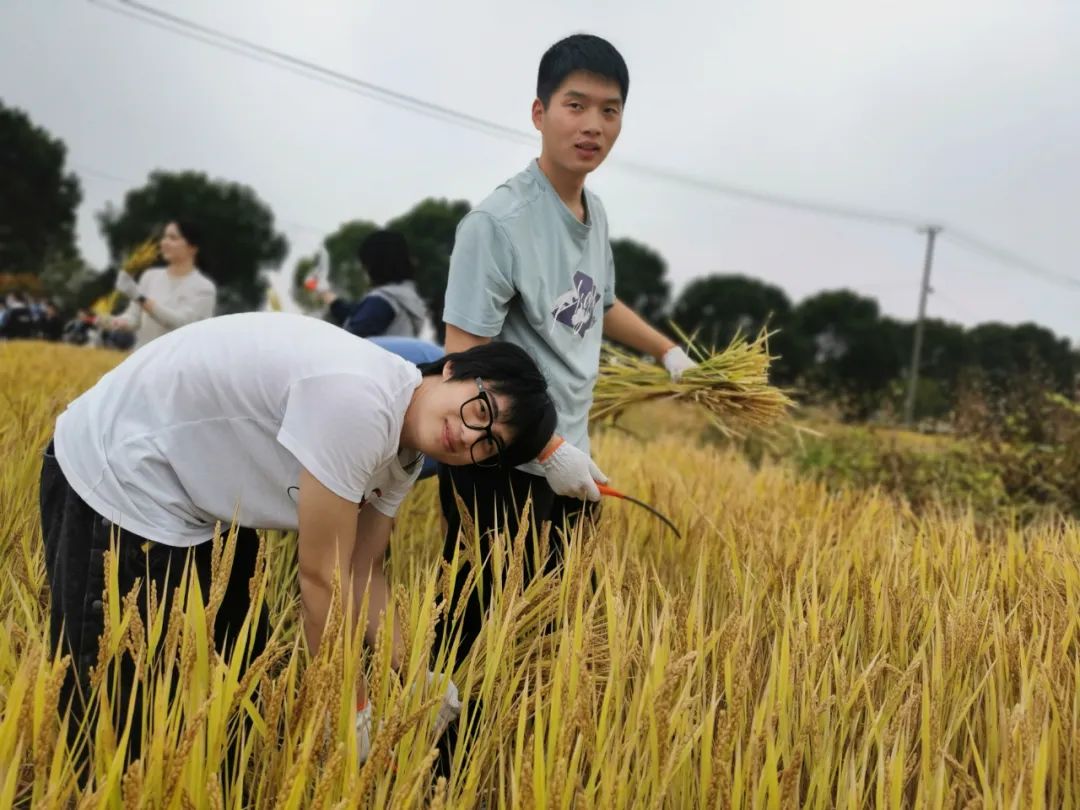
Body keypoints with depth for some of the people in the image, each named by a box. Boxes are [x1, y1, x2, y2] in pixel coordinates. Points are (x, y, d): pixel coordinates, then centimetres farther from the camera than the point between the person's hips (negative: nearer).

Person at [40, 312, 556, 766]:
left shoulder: (403, 451, -3)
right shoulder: (358, 400, -32)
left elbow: (359, 573, 3)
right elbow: (321, 577, -26)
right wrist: (351, 710, -15)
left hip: (199, 498, 9)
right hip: (117, 477, -9)